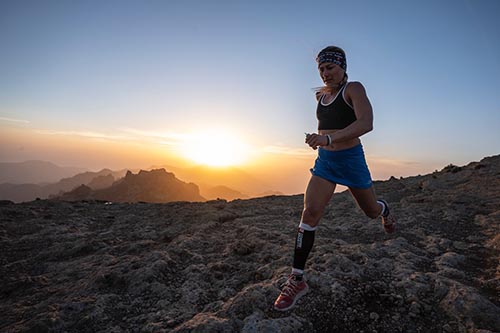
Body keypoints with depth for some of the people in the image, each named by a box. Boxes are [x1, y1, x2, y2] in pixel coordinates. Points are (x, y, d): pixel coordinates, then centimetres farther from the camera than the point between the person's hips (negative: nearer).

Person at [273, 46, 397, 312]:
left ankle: (385, 210, 58)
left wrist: (329, 137, -42)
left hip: (351, 160, -4)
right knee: (310, 212, -14)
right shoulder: (321, 94, 8)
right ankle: (297, 280, -8)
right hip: (324, 160, 4)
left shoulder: (354, 89, -10)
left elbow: (366, 123, -29)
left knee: (371, 211, 16)